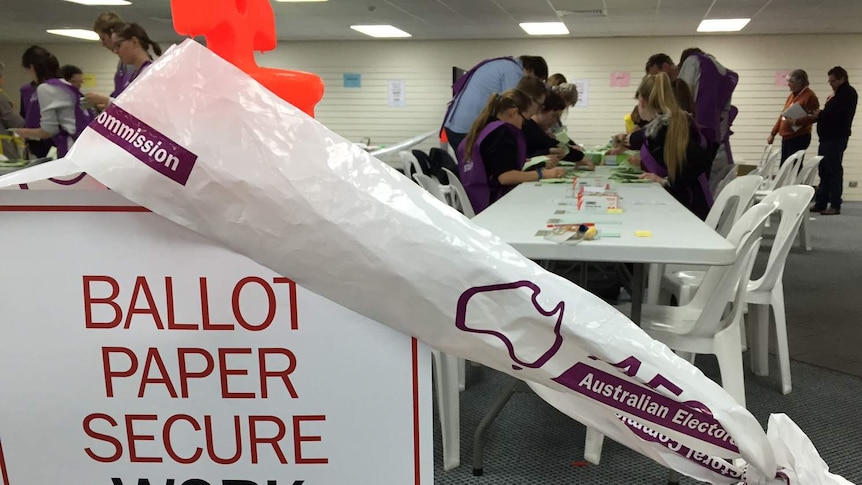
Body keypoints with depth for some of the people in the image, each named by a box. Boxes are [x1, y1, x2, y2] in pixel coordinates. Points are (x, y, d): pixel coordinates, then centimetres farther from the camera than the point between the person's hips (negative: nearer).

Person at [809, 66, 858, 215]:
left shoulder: (849, 93, -7)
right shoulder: (838, 94, 22)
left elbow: (838, 114, -20)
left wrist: (820, 115, -13)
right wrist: (815, 116, 3)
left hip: (837, 137, -10)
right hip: (828, 137, 10)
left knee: (834, 171, -8)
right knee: (824, 170, 9)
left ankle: (835, 205, -5)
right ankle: (820, 203, 12)